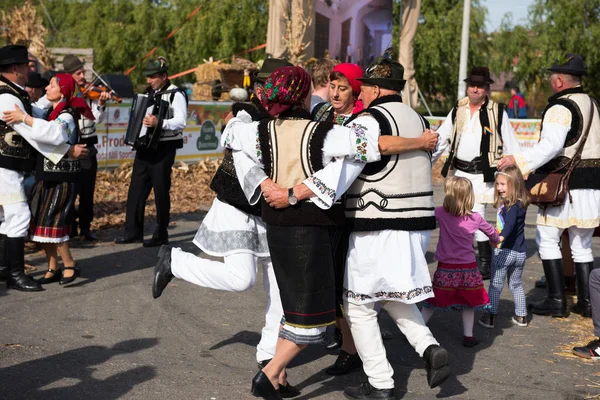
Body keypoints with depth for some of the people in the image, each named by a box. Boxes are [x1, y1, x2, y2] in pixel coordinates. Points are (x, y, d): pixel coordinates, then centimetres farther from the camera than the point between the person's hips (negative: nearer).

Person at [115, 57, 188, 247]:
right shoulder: (148, 92, 13)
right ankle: (133, 231, 15)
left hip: (164, 149, -7)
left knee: (161, 192, 0)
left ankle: (161, 235, 8)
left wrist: (159, 123, -35)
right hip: (145, 146, 7)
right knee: (136, 189, 7)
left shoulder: (176, 94, -10)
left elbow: (181, 121, -23)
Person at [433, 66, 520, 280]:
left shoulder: (497, 112, -1)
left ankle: (485, 262, 0)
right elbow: (441, 139, 13)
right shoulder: (458, 110, 10)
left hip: (482, 173, -5)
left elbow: (511, 145, 1)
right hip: (459, 171, 5)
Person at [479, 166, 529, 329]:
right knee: (516, 284, 20)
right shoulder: (520, 203, 6)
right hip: (520, 252, 8)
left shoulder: (512, 205, -21)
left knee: (495, 284, 4)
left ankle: (491, 317, 8)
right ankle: (521, 316, 26)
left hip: (504, 251, -8)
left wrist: (501, 237, -49)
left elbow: (510, 223, -36)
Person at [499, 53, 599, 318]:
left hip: (564, 185, -8)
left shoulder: (560, 108, -14)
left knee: (547, 239, 3)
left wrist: (518, 160, -27)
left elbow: (551, 145, -27)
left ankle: (556, 301, 2)